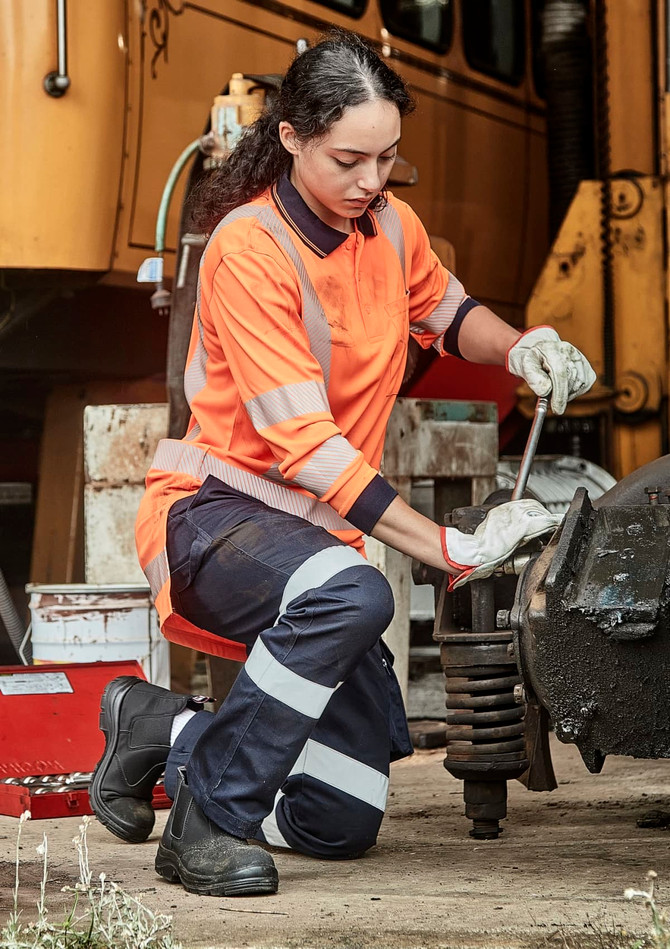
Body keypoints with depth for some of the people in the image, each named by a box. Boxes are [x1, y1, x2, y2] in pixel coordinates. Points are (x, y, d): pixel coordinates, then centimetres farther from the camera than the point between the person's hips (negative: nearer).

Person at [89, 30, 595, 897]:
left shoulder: (388, 224, 2)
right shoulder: (250, 247, -20)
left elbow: (447, 313, 24)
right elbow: (306, 445, -25)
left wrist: (520, 348, -2)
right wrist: (453, 551, -31)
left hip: (319, 526, 7)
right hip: (217, 513, -7)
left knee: (344, 824, 5)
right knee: (351, 593, -43)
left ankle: (161, 729, 26)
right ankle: (210, 823, -27)